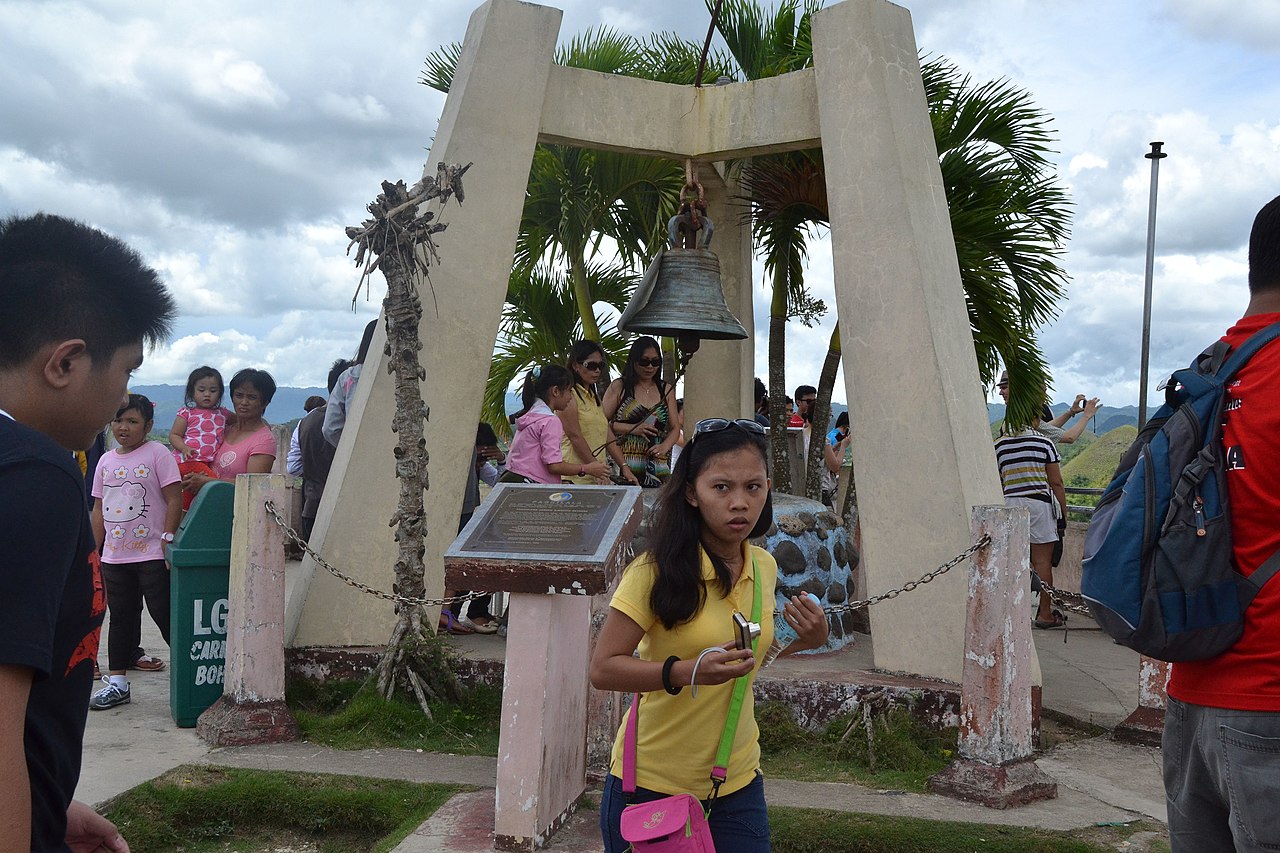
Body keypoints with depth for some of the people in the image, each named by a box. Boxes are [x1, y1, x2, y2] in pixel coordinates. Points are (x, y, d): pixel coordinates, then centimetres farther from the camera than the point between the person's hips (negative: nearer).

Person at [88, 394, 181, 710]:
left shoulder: (157, 453, -6)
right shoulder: (106, 461, 11)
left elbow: (174, 500, -9)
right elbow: (98, 509, 15)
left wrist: (167, 538, -16)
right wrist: (94, 550, 10)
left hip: (152, 554, -6)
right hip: (114, 555, 6)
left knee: (165, 615, -4)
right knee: (121, 617, 12)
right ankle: (117, 683, 19)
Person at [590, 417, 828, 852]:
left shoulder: (764, 567, 2)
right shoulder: (657, 571, -17)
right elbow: (602, 669, -18)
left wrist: (804, 640, 0)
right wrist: (687, 672, -31)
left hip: (736, 782, 5)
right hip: (651, 783, -5)